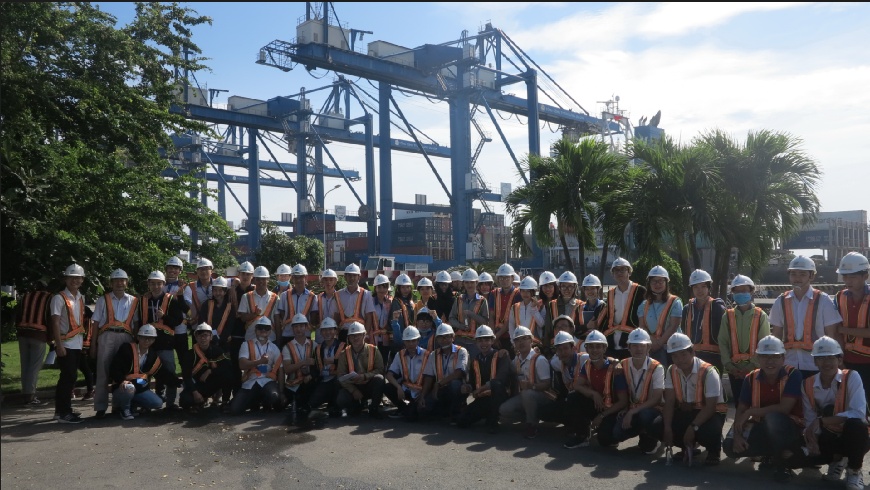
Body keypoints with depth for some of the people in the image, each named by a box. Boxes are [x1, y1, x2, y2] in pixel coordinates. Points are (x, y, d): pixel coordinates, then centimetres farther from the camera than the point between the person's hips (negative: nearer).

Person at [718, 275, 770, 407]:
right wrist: (728, 365, -7)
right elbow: (722, 342, 3)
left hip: (755, 370, -2)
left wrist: (753, 365, -12)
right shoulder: (727, 316, 6)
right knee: (738, 403, 8)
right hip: (734, 370, 2)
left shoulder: (760, 316, 0)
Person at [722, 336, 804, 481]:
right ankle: (771, 453, 10)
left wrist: (750, 412, -19)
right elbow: (741, 409, -1)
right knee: (731, 446, -17)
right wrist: (737, 435, -19)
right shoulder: (751, 378, -2)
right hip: (762, 428, 5)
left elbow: (784, 408, -25)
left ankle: (781, 461, -12)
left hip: (789, 428, -5)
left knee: (773, 418, -39)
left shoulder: (793, 375, -16)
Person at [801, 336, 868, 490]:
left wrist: (821, 421, -32)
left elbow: (858, 413, -28)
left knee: (856, 423, -39)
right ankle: (837, 460, 11)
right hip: (828, 438, 3)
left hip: (852, 436, -3)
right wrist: (811, 440, -29)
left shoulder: (851, 377, -16)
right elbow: (809, 421, -8)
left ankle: (854, 471, -11)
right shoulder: (807, 384, -4)